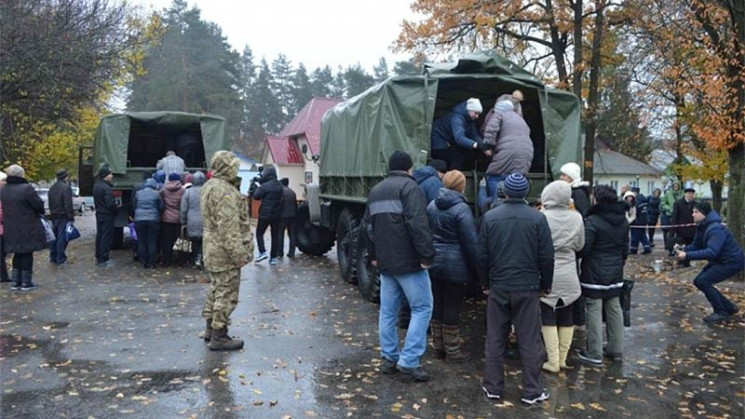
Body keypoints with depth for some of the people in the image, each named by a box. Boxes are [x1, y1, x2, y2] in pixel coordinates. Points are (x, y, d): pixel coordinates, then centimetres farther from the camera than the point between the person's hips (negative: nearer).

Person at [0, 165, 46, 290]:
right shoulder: (27, 188, -19)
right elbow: (39, 205, -16)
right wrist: (40, 212, 4)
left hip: (11, 230, 7)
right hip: (28, 229, -6)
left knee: (18, 253, 18)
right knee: (27, 253, 4)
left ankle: (15, 281, 21)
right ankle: (26, 282, 10)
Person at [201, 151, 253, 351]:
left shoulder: (210, 186, 14)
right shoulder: (225, 191, -21)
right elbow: (228, 226, -26)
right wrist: (238, 253, -24)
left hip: (212, 248, 11)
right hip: (224, 251, -11)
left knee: (217, 288, 21)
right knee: (227, 293, -3)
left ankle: (210, 328, 32)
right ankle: (219, 336, 3)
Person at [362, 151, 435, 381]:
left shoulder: (376, 191, 16)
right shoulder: (409, 187, -9)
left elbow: (367, 226, 19)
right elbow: (418, 224, -21)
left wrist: (374, 255, 26)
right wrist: (427, 255, -18)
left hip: (385, 261, 8)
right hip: (408, 261, -8)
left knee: (388, 310, 13)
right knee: (422, 308, -1)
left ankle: (389, 358, 19)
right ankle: (409, 360, -4)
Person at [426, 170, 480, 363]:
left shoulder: (431, 206, 6)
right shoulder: (461, 208, -15)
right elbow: (471, 242, -15)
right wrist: (476, 265, -4)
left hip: (433, 263, 6)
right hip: (454, 266, -6)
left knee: (436, 305, 14)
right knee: (452, 309, 3)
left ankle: (438, 347, 26)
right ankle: (452, 351, 14)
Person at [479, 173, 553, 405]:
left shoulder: (490, 217, -4)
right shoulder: (537, 218, -8)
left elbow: (482, 255, -1)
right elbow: (546, 256, -5)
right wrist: (546, 284, 8)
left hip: (498, 286, 2)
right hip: (528, 287, -1)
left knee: (495, 340, 11)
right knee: (530, 342, 7)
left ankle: (493, 387, 19)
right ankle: (532, 391, 13)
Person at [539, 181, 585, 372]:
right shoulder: (576, 218, -3)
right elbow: (579, 245, 8)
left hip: (548, 276, -3)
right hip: (569, 276, 4)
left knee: (548, 318, 4)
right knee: (567, 317, 13)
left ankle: (553, 362, 6)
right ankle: (562, 359, 21)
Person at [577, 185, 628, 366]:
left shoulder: (592, 221, -18)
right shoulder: (623, 221, 7)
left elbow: (583, 248, -18)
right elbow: (625, 248, 16)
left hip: (594, 275, -7)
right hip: (615, 274, 7)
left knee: (594, 312, -2)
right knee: (614, 310, 14)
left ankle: (594, 354, 3)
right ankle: (616, 349, 23)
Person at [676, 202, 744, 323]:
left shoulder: (716, 229, -29)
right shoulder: (702, 227, 2)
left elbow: (711, 252, -38)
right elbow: (696, 245, 3)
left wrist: (687, 256, -40)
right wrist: (682, 250, -18)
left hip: (732, 262, -10)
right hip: (720, 261, 10)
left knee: (703, 281, -17)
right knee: (699, 281, 9)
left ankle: (721, 313, -3)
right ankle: (729, 307, 21)